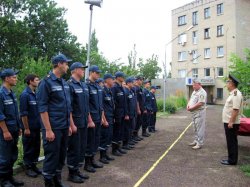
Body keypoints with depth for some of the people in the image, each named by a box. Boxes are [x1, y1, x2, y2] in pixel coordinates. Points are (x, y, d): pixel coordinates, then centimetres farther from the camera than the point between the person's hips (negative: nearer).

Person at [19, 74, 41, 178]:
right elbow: (23, 113, -16)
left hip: (37, 127, 7)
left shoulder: (36, 94, 7)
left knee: (36, 147, 15)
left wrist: (40, 124, 12)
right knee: (28, 149, 7)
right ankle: (28, 167, 20)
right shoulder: (25, 95, -15)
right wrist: (26, 128, -15)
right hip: (29, 128, -7)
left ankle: (34, 165, 28)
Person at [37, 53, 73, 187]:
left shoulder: (64, 83, 11)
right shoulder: (46, 82, -11)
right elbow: (42, 108, -15)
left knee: (62, 155, 15)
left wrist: (70, 124, 14)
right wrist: (48, 130, -17)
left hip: (64, 127, 7)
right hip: (53, 128, -7)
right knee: (52, 156, 3)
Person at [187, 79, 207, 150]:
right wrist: (188, 105, 0)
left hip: (199, 112, -9)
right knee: (195, 128, 16)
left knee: (199, 128, -3)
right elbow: (191, 99, 21)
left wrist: (191, 108, -17)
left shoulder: (202, 92, -16)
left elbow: (200, 104, -24)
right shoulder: (194, 91, 15)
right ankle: (196, 141, 27)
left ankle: (199, 143, 3)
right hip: (194, 112, 9)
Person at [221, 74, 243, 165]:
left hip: (232, 123, -10)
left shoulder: (236, 94, -19)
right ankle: (231, 158, 26)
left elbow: (235, 110, -24)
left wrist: (231, 122, -24)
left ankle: (232, 160, 10)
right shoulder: (233, 93, 13)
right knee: (231, 141, 16)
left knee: (232, 142, 0)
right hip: (229, 122, 10)